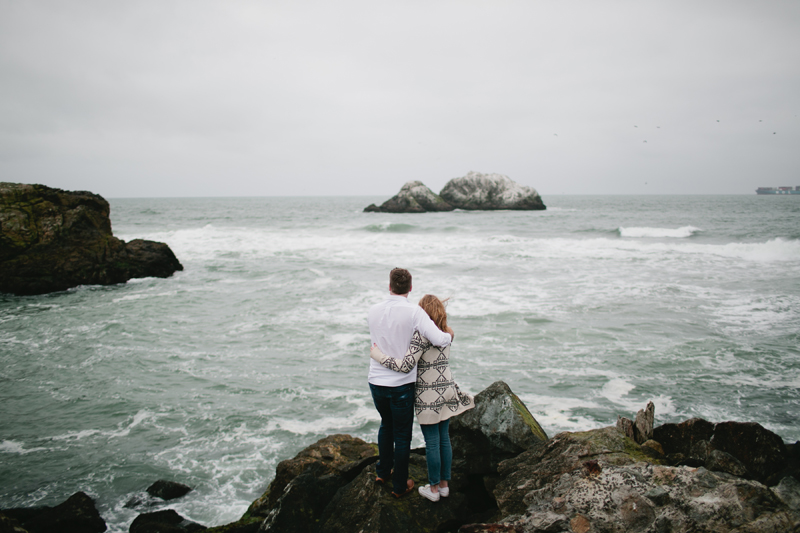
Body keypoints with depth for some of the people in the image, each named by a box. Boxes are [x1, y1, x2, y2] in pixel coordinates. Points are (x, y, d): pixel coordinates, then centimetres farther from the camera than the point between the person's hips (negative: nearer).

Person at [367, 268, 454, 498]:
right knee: (402, 435, 12)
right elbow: (438, 340, -24)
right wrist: (449, 335, -2)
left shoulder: (374, 311, -1)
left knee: (386, 425, 28)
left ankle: (383, 472, 41)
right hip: (401, 384, -4)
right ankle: (399, 485, 24)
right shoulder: (414, 311, -16)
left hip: (376, 381, 5)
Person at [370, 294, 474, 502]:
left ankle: (433, 488, 17)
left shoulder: (422, 335, -19)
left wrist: (378, 355, -16)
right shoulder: (446, 333, 5)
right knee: (444, 438, 15)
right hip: (447, 391, 7)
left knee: (432, 442, 4)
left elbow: (406, 366, -25)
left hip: (429, 396, -7)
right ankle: (444, 484, 26)